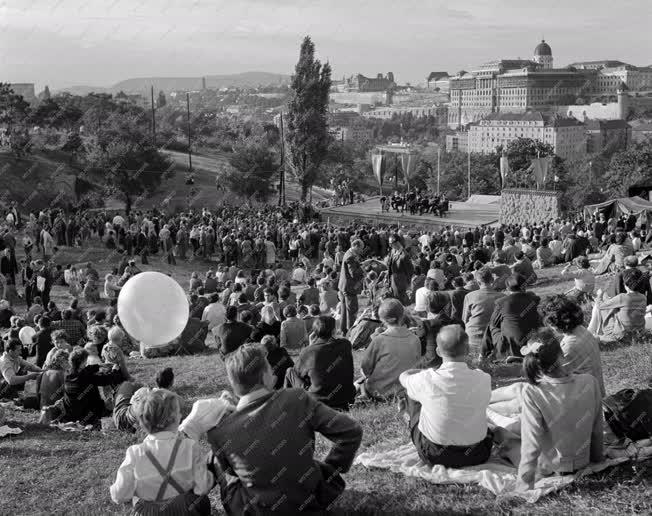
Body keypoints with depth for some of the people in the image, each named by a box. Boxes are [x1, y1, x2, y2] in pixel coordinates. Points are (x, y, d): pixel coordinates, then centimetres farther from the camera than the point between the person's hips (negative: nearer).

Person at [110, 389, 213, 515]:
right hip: (186, 509, -1)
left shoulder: (135, 454, -22)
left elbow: (119, 497, -14)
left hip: (147, 512, 1)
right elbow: (202, 488, -16)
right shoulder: (190, 447, -22)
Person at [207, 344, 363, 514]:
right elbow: (352, 431, -15)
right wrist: (330, 470, -2)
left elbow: (227, 474, 3)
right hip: (311, 504, 1)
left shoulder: (219, 433, -15)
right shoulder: (297, 399, -17)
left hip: (259, 510, -1)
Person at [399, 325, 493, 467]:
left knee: (412, 395, 17)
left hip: (433, 456, -2)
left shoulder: (427, 380, -23)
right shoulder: (484, 379, -18)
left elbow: (403, 377, 1)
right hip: (476, 456, 2)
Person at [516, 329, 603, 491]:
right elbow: (597, 429, -5)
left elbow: (531, 445, -24)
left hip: (549, 468, -4)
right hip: (583, 463, 4)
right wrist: (597, 458, 12)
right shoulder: (589, 382, -19)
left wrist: (523, 487, -14)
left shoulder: (532, 392, -28)